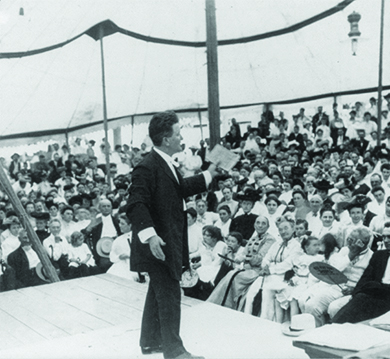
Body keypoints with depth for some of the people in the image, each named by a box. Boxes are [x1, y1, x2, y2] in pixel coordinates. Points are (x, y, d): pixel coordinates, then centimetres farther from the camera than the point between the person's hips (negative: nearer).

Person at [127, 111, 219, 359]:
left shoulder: (166, 165, 10)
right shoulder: (148, 167, -21)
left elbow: (181, 188, 27)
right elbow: (137, 205, -29)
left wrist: (208, 175, 32)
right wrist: (150, 234, -38)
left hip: (169, 242, 11)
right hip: (159, 244, -11)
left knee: (158, 292, 20)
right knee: (170, 295, -2)